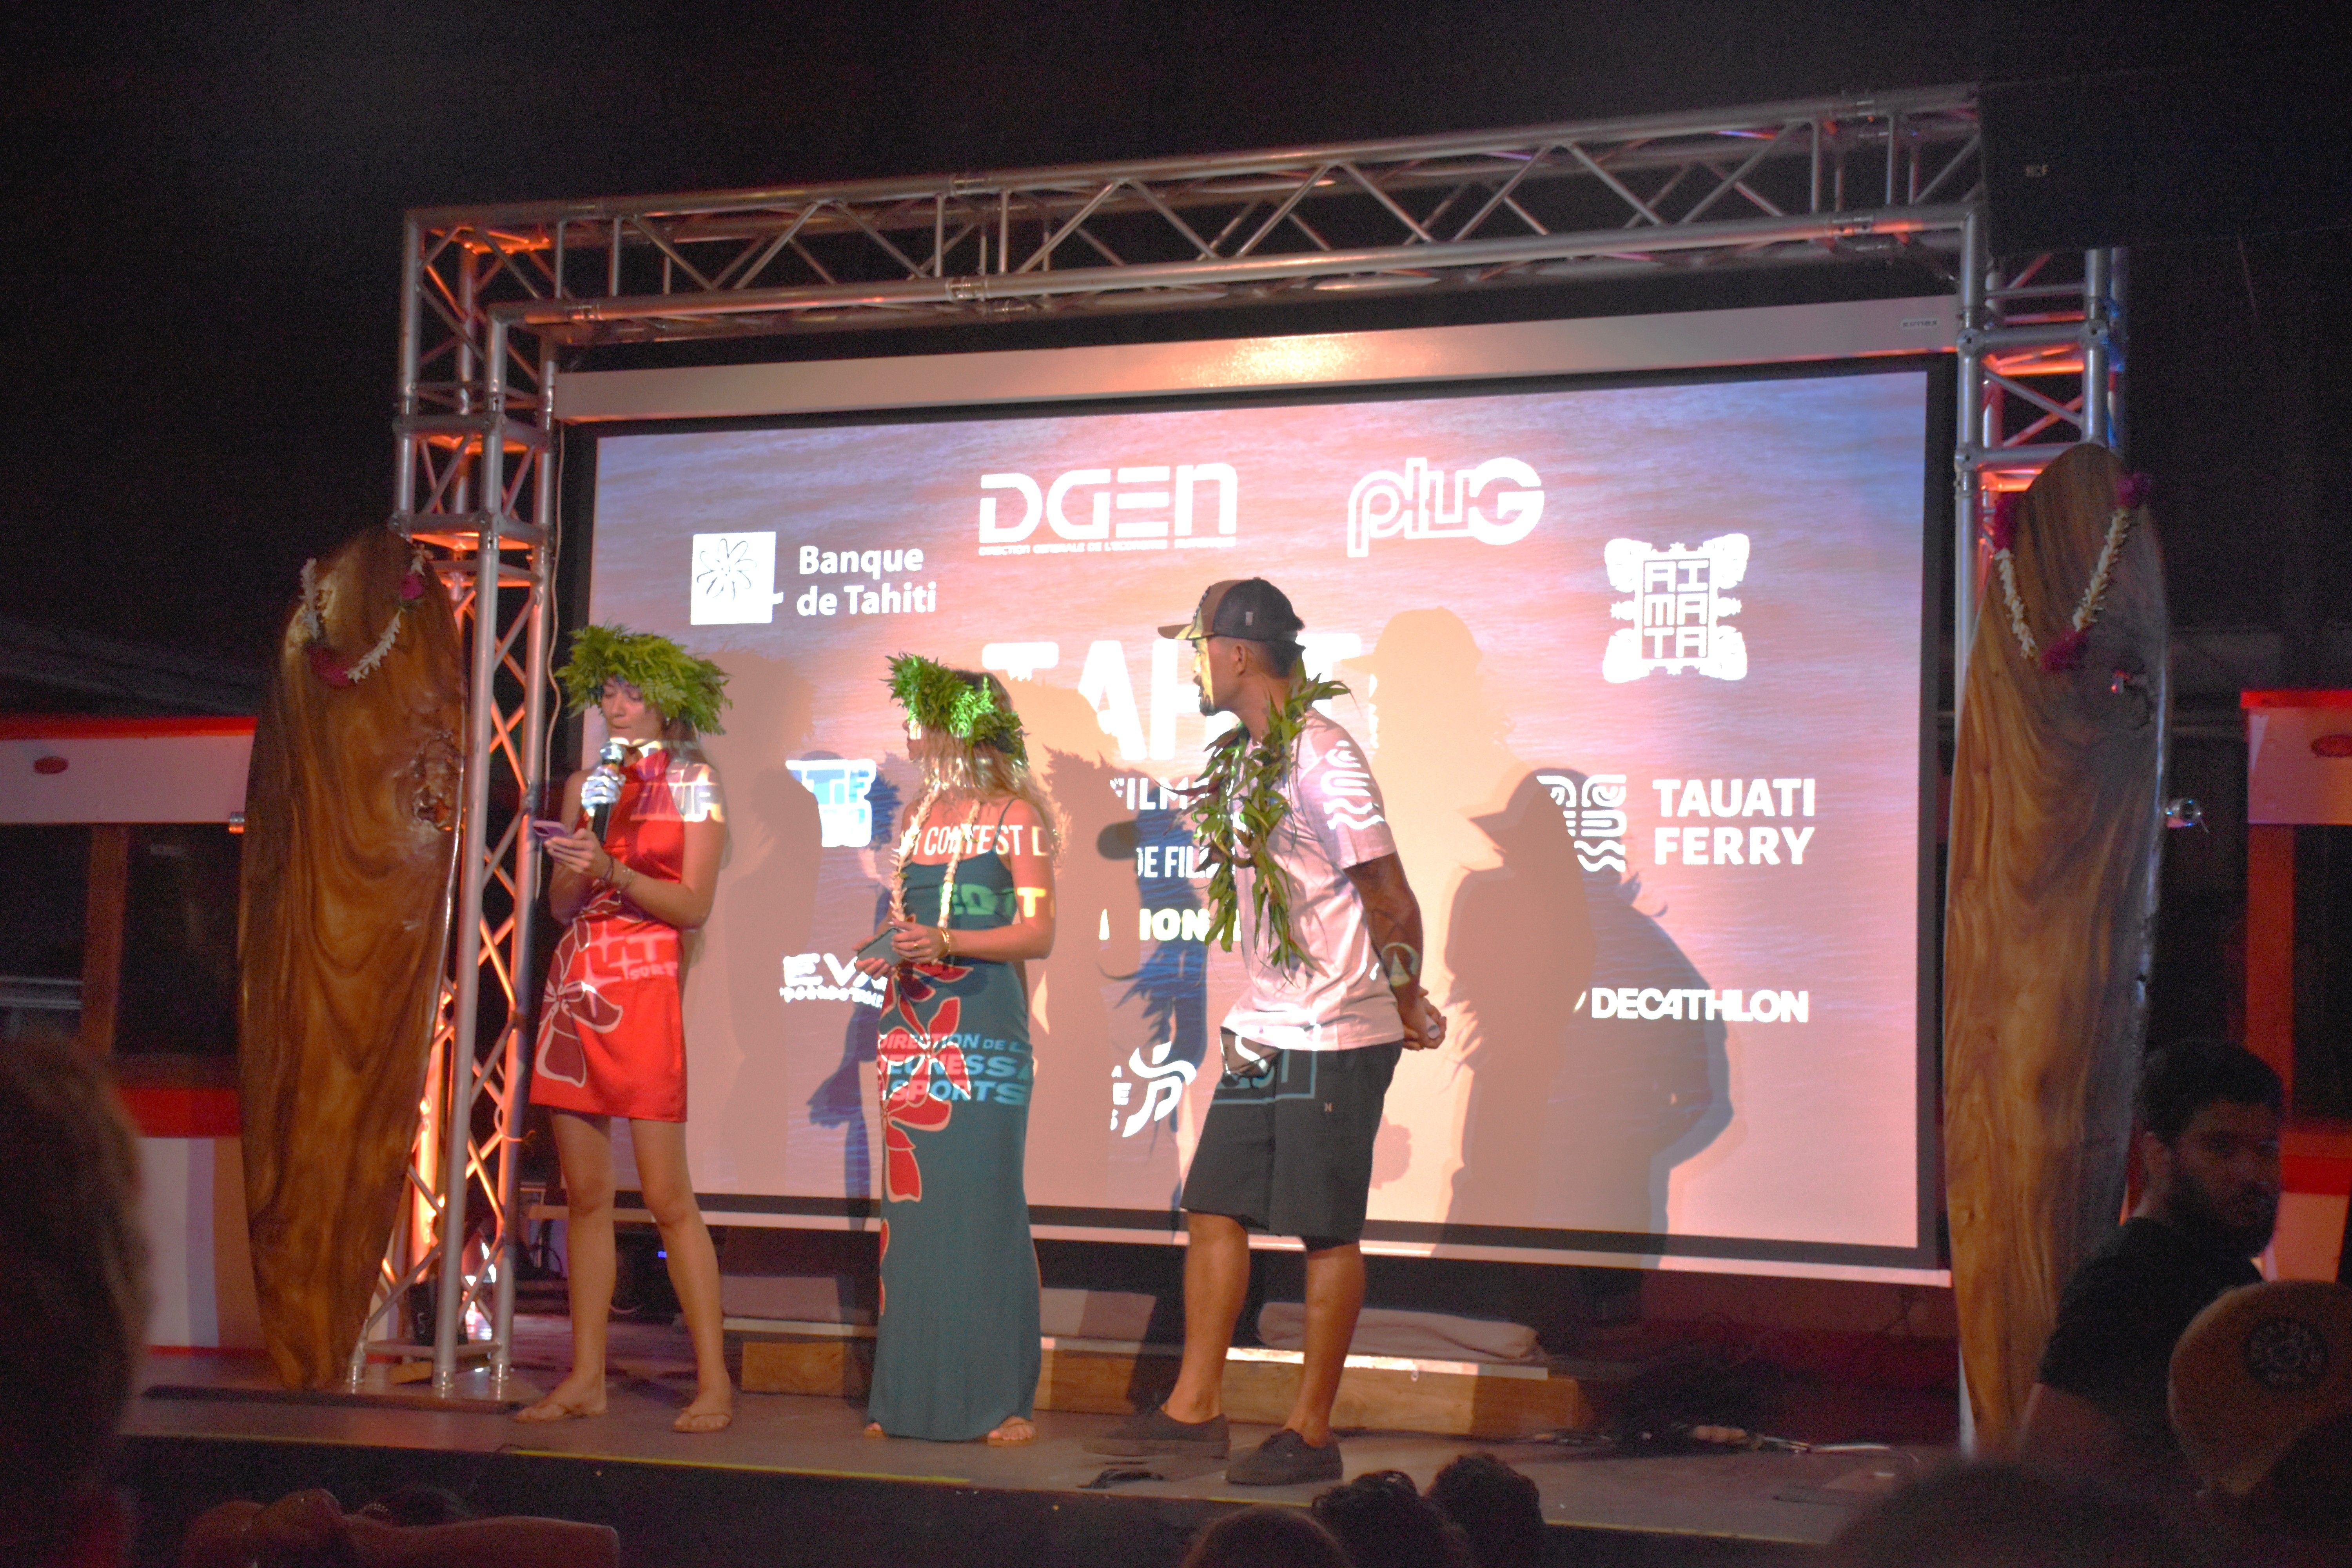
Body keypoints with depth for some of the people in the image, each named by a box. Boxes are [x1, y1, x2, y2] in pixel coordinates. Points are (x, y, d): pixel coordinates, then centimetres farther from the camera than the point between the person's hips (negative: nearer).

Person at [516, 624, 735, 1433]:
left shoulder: (694, 783, 3)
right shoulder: (589, 784, 16)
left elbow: (695, 904, -5)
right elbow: (561, 905, 13)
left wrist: (613, 873, -17)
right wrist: (574, 865, -7)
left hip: (643, 990, -5)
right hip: (574, 986, 5)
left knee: (667, 1196, -8)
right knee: (584, 1193, 5)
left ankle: (714, 1381, -4)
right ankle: (586, 1377, 10)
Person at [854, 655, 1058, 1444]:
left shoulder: (1016, 816, -2)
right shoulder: (920, 817, 17)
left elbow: (1038, 934, -9)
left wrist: (943, 942, -19)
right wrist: (890, 957, 4)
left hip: (985, 1031, -6)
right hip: (911, 1031, 6)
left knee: (986, 1203, -7)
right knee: (910, 1205, 5)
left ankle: (1004, 1399, -2)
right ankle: (910, 1395, 10)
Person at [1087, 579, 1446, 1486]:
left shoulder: (1321, 761, -18)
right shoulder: (1245, 758, 11)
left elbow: (1391, 901, -15)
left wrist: (1408, 1008, -6)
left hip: (1335, 1039, -9)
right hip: (1265, 1030, 9)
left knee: (1326, 1231, 0)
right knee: (1213, 1208, 10)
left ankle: (1311, 1434, 8)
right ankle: (1195, 1409, 18)